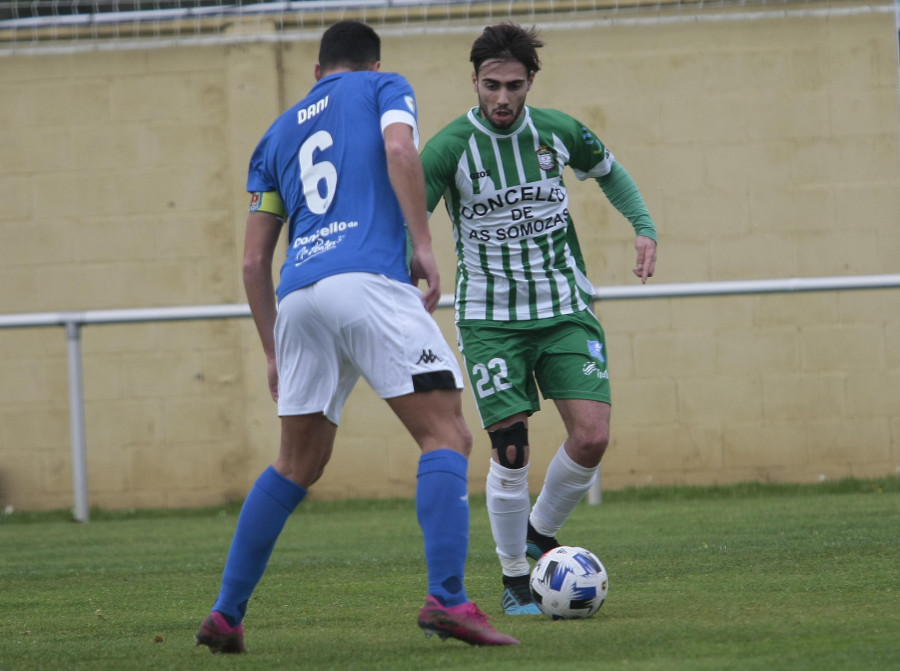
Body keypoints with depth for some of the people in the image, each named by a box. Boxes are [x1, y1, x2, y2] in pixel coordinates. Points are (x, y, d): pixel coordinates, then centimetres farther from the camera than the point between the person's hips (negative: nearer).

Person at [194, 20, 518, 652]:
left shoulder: (278, 134, 28)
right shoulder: (385, 88, 17)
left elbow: (254, 260, 24)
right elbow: (400, 151, -7)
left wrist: (275, 353, 29)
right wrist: (423, 244, -6)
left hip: (299, 296, 5)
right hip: (370, 283, -5)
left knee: (298, 465, 18)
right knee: (447, 436, -5)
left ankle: (226, 615, 16)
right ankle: (447, 599, -22)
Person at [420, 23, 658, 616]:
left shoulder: (558, 132, -1)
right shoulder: (452, 147, -11)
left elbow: (609, 171, 19)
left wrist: (645, 226, 7)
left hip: (566, 309, 3)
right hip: (491, 318, -3)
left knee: (592, 436, -11)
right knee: (511, 451, -9)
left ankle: (541, 534, 16)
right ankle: (515, 580, 9)